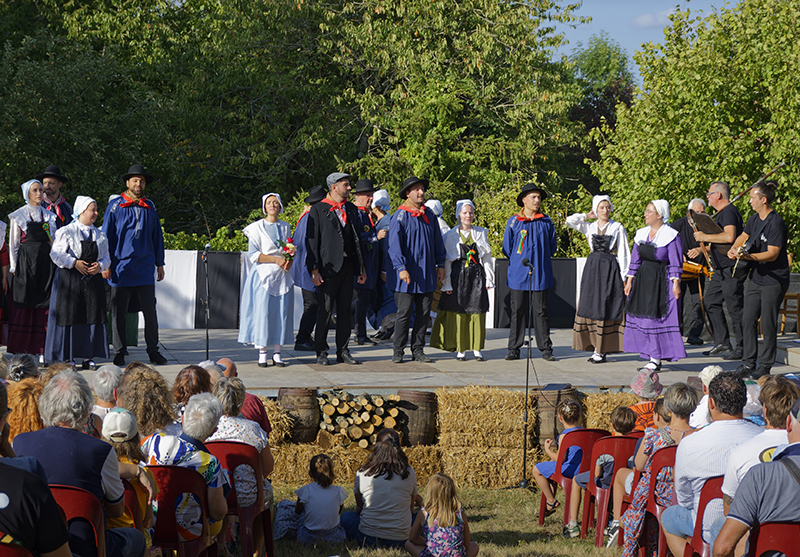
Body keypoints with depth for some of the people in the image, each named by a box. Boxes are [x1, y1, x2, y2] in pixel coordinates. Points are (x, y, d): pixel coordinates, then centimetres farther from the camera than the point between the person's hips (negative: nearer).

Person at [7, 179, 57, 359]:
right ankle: (21, 351, -3)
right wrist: (14, 267, -1)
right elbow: (13, 243, 4)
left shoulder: (49, 216, 13)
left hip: (45, 263, 3)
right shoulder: (18, 216, 4)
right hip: (26, 263, -3)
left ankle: (42, 351, 0)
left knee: (43, 306, -1)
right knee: (23, 306, -5)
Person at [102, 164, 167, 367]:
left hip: (144, 268, 2)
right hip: (121, 266, -2)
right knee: (119, 312, 2)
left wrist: (160, 263, 15)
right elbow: (106, 235, 3)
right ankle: (119, 352, 10)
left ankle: (153, 351, 8)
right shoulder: (115, 206, 2)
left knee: (150, 310, -1)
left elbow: (157, 236, 17)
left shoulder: (149, 207, 11)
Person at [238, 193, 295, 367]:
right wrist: (276, 259, -14)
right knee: (262, 312, -8)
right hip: (264, 275, -4)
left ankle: (277, 353, 2)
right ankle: (262, 353, -3)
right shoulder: (257, 227, 1)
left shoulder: (285, 227, 14)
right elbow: (253, 254, -5)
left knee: (282, 312, -2)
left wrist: (289, 261, -5)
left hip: (283, 276, 4)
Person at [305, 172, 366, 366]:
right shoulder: (318, 210, -2)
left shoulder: (352, 210, 13)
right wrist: (314, 270, -11)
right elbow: (312, 242, -5)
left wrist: (361, 268, 13)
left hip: (348, 267, 5)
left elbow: (357, 240, 16)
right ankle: (321, 352, 6)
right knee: (325, 310, -2)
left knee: (345, 310, 7)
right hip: (328, 267, -5)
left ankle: (343, 352, 13)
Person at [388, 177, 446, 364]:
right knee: (404, 313, -3)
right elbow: (394, 243, -12)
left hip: (427, 274, 5)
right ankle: (398, 351, 6)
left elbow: (437, 241, 18)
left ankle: (418, 350, 14)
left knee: (424, 313, 6)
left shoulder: (429, 215, 11)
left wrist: (440, 265, 14)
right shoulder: (400, 216, -7)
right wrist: (401, 268, -20)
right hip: (407, 274, -5)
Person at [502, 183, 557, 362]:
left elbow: (552, 247, 14)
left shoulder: (546, 222, 7)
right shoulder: (513, 222, 5)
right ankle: (514, 349, 8)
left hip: (540, 274, 0)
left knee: (540, 311, 1)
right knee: (517, 311, 2)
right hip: (518, 274, 0)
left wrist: (538, 260, 8)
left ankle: (546, 349, 5)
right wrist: (521, 261, 3)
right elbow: (507, 248, 9)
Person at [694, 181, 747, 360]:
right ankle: (722, 343, 15)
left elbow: (729, 237, -31)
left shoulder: (729, 212, -15)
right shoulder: (722, 213, 18)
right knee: (710, 301, 12)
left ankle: (741, 348, -1)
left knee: (735, 307, -6)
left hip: (732, 269, -11)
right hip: (722, 269, 11)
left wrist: (705, 237, -22)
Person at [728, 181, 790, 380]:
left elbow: (773, 254, -22)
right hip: (756, 278, 8)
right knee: (748, 320, 6)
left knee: (768, 324, -4)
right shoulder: (754, 220, 9)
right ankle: (748, 363, 14)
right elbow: (743, 236, 28)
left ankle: (764, 366, 4)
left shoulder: (776, 223, -17)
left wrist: (749, 256, -33)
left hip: (774, 280, -8)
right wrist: (733, 249, 8)